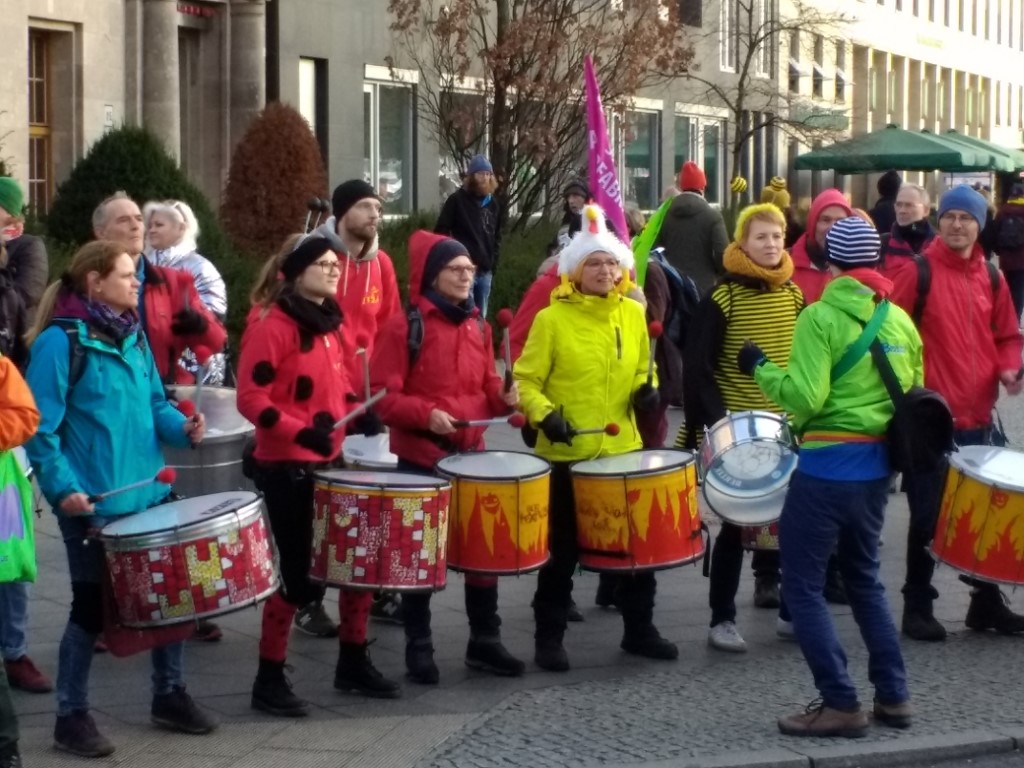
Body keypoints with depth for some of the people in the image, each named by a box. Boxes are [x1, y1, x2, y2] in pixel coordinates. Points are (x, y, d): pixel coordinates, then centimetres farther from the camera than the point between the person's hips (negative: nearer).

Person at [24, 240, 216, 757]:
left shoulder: (133, 336, 10)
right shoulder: (60, 341, -13)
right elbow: (41, 428, -14)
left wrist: (181, 427, -2)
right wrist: (61, 486, -22)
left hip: (148, 492, 7)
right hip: (93, 502, -7)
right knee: (93, 607, 1)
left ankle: (170, 695, 30)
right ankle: (71, 717, 14)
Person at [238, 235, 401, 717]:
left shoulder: (328, 323, 11)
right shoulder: (272, 325, -14)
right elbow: (250, 397, -19)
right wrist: (300, 432, -28)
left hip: (328, 463, 8)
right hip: (286, 469, -8)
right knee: (296, 575, -4)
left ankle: (353, 663, 27)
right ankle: (269, 680, 9)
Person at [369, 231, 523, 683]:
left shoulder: (478, 327, 9)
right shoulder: (404, 326, -10)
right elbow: (383, 394, -13)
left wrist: (504, 397, -6)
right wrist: (425, 414, -26)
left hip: (471, 454, 6)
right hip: (420, 457, -6)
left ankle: (484, 642, 20)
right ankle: (418, 649, 13)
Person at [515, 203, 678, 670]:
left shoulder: (633, 314, 5)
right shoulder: (552, 319, -10)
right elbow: (526, 381, -8)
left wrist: (644, 391, -2)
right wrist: (544, 414, -24)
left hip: (623, 449, 5)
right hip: (566, 453, -5)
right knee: (563, 552, 3)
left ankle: (639, 631, 27)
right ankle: (549, 640, 14)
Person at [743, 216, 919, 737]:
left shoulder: (821, 317, -12)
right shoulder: (899, 319, 9)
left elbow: (805, 396, -19)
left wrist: (760, 369, -5)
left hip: (828, 465, -7)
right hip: (877, 463, 7)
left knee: (803, 584, 2)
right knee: (864, 578, 22)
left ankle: (840, 704, -2)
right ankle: (893, 696, 19)